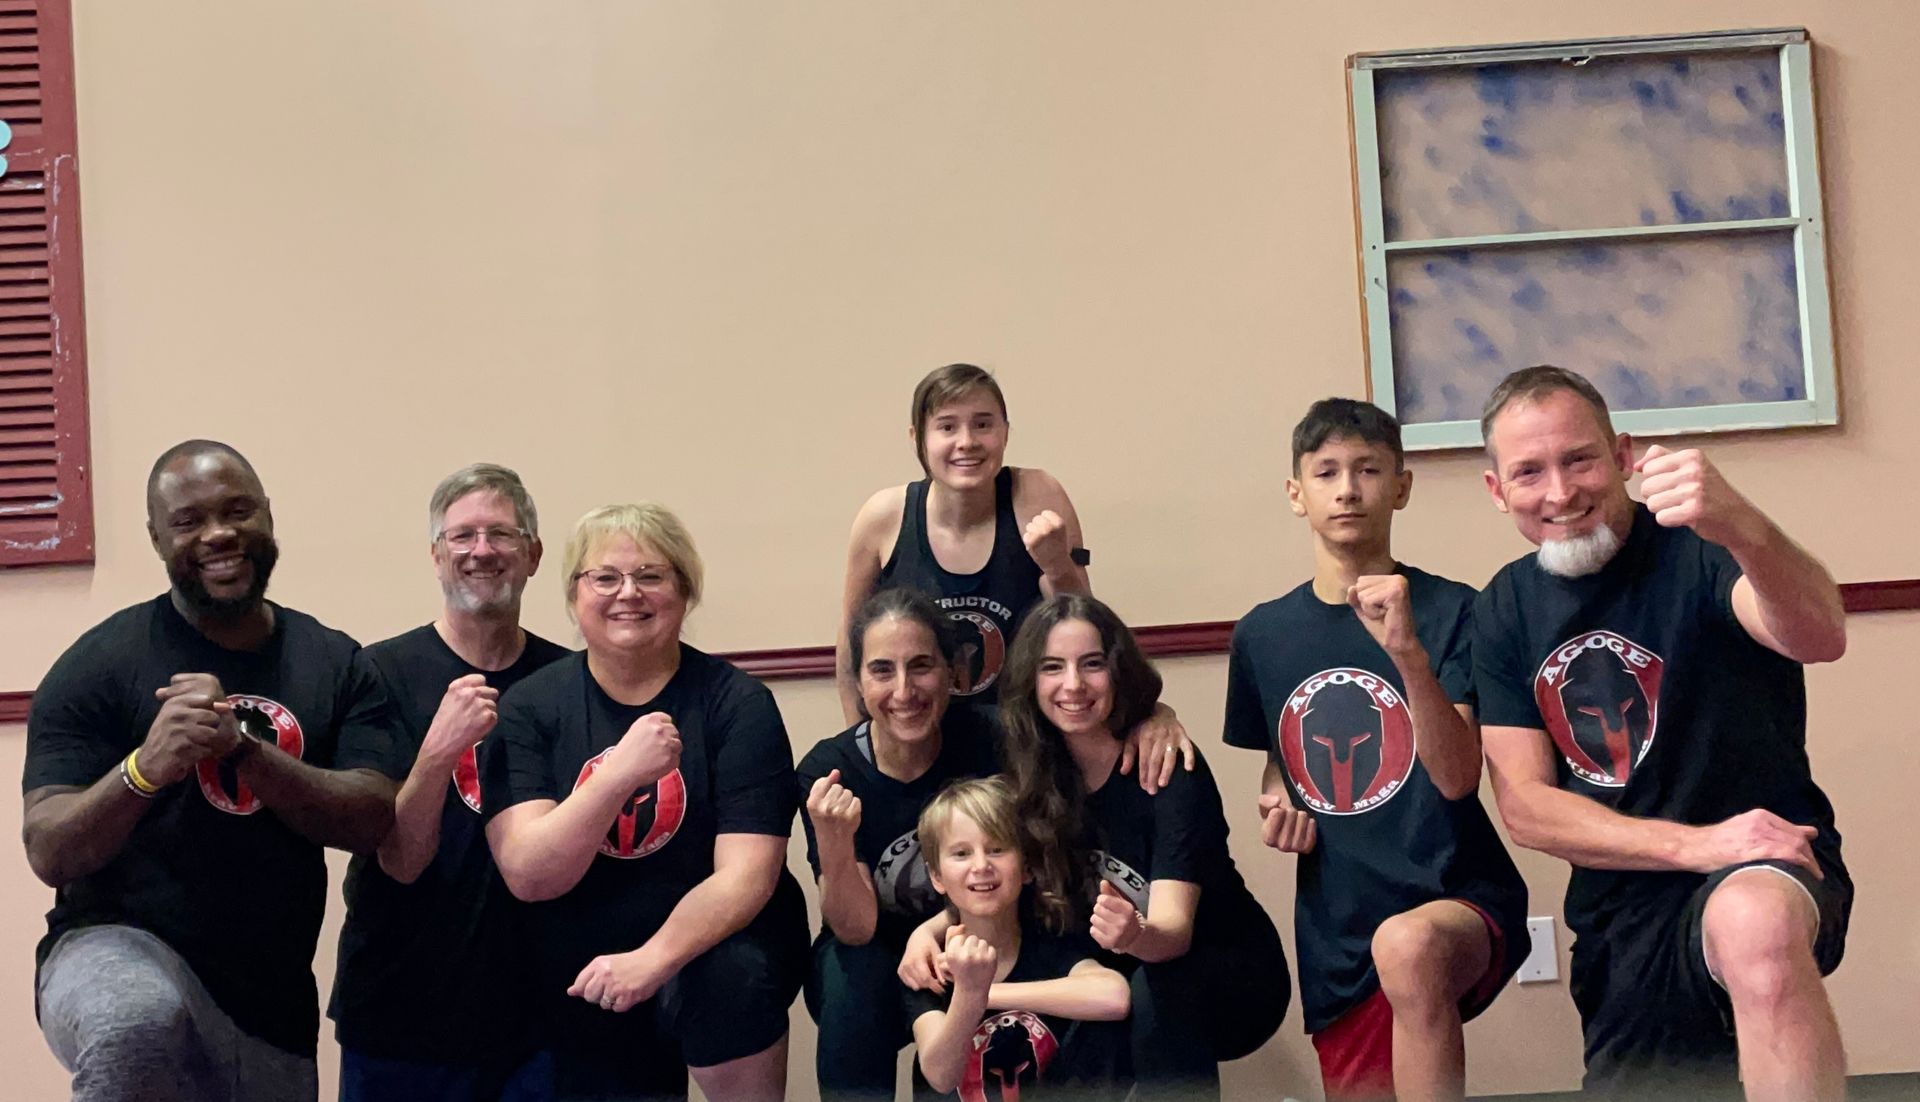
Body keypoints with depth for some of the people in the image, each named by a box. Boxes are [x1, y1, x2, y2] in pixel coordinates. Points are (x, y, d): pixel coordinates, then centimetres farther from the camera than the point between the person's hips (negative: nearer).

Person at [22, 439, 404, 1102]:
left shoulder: (337, 664, 4)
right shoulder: (99, 664, -5)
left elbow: (372, 822, -8)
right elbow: (49, 854, -11)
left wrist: (242, 746, -21)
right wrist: (146, 766, -29)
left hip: (277, 1013, 5)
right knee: (140, 1021, -37)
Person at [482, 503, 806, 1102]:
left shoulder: (737, 703, -8)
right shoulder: (529, 708, -3)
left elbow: (746, 874, -16)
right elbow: (528, 875, -15)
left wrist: (653, 960, -33)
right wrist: (620, 773, -30)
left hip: (710, 948, -2)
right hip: (582, 993, 3)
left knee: (729, 976, -31)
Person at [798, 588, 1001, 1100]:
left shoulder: (984, 740, -16)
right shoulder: (828, 770, -16)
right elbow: (855, 929, -19)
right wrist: (833, 841, -38)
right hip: (870, 963, 0)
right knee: (851, 967, -31)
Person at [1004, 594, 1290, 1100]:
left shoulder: (1169, 767, -23)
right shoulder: (1036, 772, -9)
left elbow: (1175, 929, -32)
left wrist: (1137, 937, -55)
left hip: (1234, 978, -4)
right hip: (1130, 977, 5)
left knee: (1156, 988, -35)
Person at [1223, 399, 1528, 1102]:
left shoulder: (1450, 611, -7)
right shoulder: (1262, 634, 5)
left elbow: (1457, 776, -16)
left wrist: (1407, 649, -29)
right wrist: (1276, 808, -1)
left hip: (1459, 898, -5)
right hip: (1334, 931, 5)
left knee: (1407, 947, -38)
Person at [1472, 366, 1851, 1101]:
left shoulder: (1693, 548, -13)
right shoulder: (1504, 611, 2)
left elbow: (1819, 638, -34)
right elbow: (1525, 806, -2)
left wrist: (1744, 530, -55)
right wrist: (1695, 844, -17)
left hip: (1768, 872, -5)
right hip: (1618, 916, 6)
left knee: (1756, 926, -39)